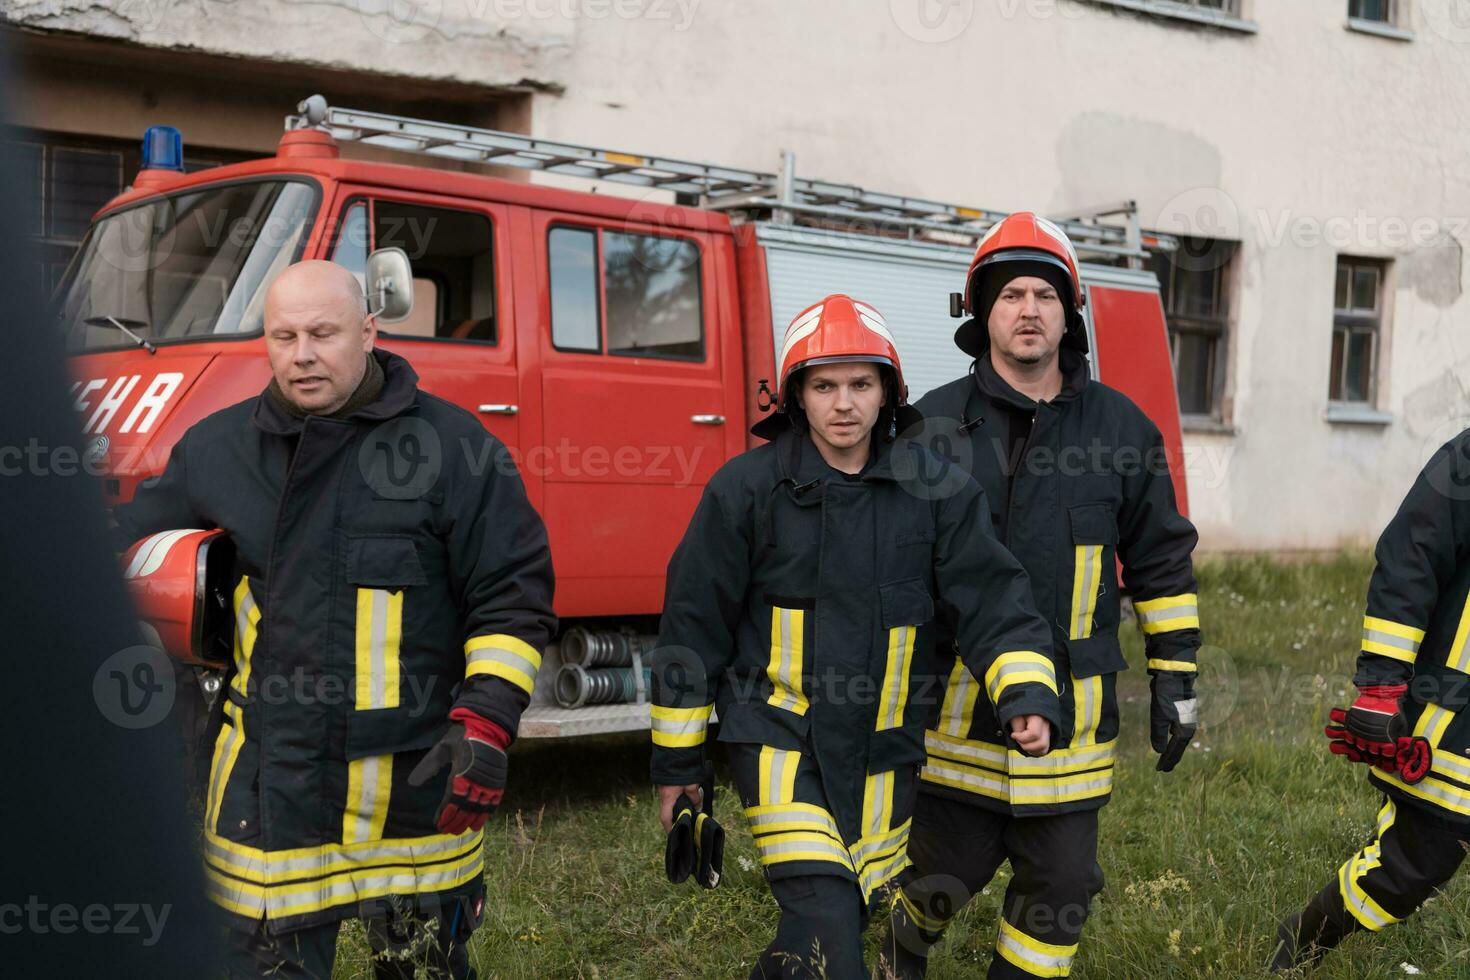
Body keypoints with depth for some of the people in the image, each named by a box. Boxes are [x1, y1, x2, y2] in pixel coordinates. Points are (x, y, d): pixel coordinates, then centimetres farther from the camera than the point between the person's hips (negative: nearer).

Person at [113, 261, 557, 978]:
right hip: (267, 780, 2)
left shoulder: (452, 447, -5)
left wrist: (486, 722, -13)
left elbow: (514, 596, -5)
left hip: (417, 785, -2)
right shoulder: (217, 449, 5)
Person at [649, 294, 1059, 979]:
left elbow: (991, 599, -4)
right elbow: (693, 624, -2)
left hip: (884, 749, 4)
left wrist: (1028, 696, -22)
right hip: (782, 741, -3)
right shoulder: (746, 488, -7)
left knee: (857, 915, 16)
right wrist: (676, 759, 2)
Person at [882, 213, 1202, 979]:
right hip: (954, 703, -1)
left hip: (1072, 708, 1)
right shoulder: (933, 426, -1)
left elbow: (1162, 561, 8)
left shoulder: (1121, 429, 2)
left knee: (1059, 886, 6)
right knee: (948, 868, 10)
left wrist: (1174, 679, 6)